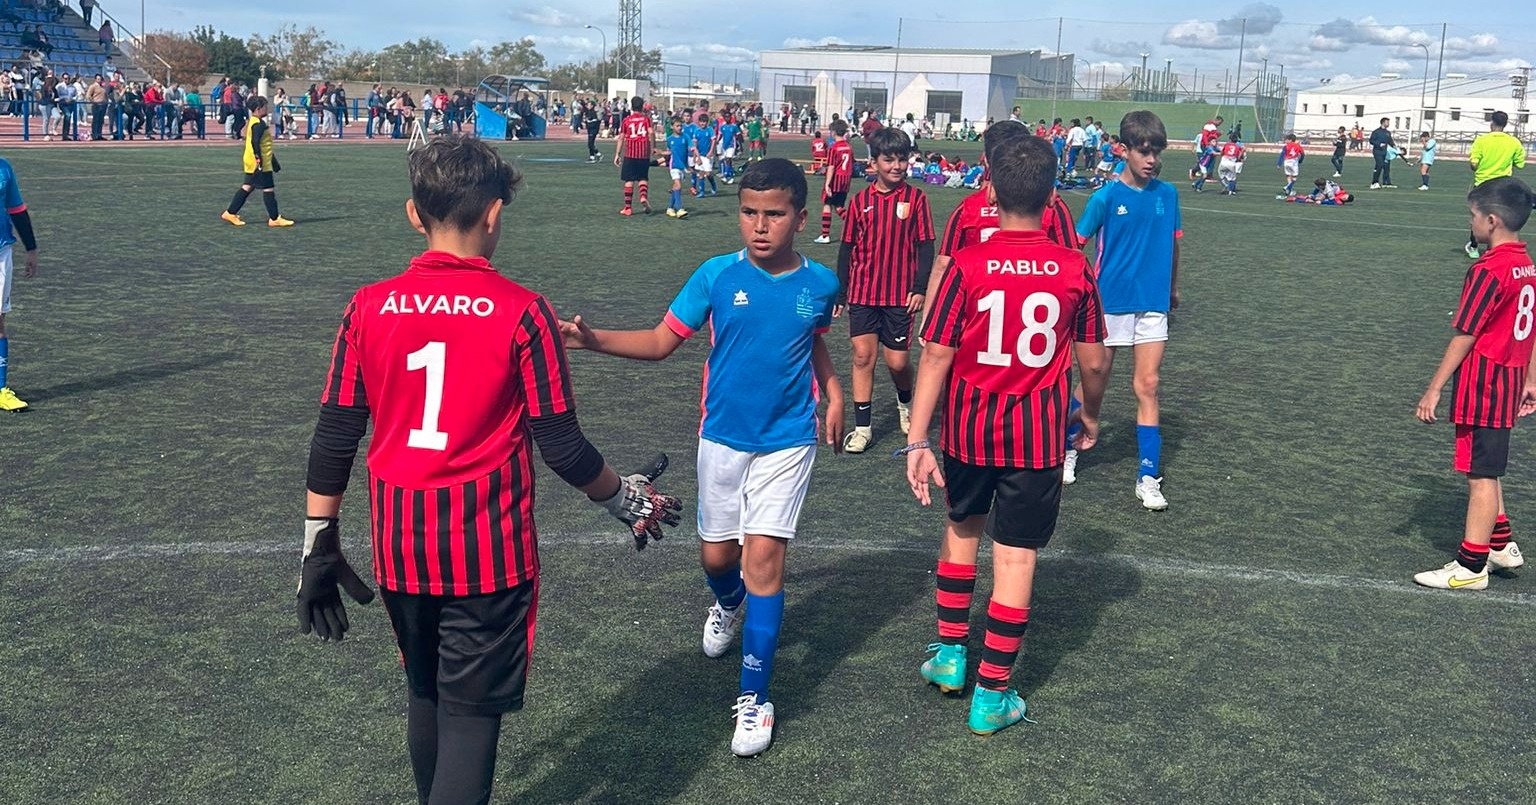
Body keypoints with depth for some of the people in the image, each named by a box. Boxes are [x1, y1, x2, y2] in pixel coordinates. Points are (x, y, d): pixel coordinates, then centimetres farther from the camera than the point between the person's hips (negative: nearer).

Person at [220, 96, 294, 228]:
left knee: (247, 187, 14)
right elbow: (255, 142, -25)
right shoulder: (259, 124, -16)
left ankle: (230, 213, 17)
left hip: (251, 163, 10)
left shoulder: (252, 122, 16)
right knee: (268, 189, -4)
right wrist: (259, 159, -26)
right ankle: (274, 219, 1)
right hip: (260, 163, -10)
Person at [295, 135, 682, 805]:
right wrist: (630, 501, 8)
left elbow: (332, 441, 0)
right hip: (489, 548, -4)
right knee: (472, 715, 5)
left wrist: (318, 550, 10)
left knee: (425, 694, 24)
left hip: (400, 546, 4)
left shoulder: (368, 307, -2)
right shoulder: (521, 311, -11)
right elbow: (562, 448, -9)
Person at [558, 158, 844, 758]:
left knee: (763, 554, -10)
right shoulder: (717, 275, -11)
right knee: (716, 554, 13)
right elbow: (661, 341, -9)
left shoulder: (820, 283, -7)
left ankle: (754, 698, 1)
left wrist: (833, 394, 4)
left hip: (787, 441, -1)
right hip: (723, 438, 1)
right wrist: (594, 340, -22)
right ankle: (728, 603, 53)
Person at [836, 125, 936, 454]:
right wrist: (840, 293, 8)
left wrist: (920, 288, -8)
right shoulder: (860, 201, 2)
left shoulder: (916, 198, -3)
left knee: (897, 361, 2)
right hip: (862, 293, 2)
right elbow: (847, 249, 8)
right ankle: (862, 427, 9)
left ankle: (906, 403, 35)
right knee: (863, 355, 0)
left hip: (900, 295, -2)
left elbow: (926, 246, -1)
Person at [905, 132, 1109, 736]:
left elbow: (935, 356, -12)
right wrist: (1090, 415, 19)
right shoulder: (1075, 270, -7)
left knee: (962, 526, 25)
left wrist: (917, 441, -9)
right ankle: (992, 695, 14)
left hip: (969, 427, 1)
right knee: (1016, 555, 6)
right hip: (1038, 435, 0)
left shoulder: (966, 266, -11)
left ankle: (950, 653, 33)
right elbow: (1094, 363, 0)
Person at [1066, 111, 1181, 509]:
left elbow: (1173, 244, 14)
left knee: (1148, 386, -1)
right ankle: (1068, 448, 32)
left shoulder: (1167, 194, 3)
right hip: (1110, 302, -2)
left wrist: (1172, 289, 20)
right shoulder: (1106, 197, -8)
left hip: (1153, 304, 2)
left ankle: (1148, 476, 2)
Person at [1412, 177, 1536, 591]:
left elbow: (1464, 337, -18)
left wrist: (1434, 389, -13)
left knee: (1481, 475, 0)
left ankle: (1471, 566, 8)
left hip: (1483, 382, -9)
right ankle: (1502, 544, 32)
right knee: (1486, 468, 23)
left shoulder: (1489, 270, -19)